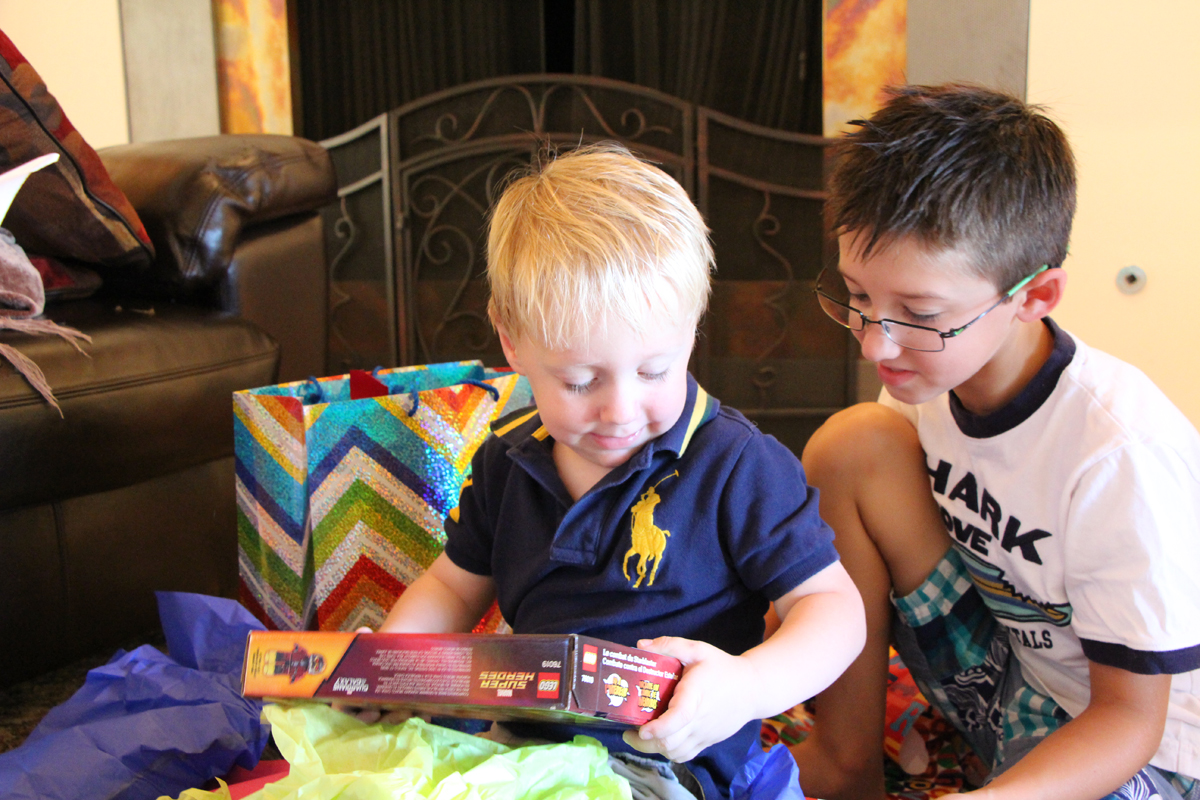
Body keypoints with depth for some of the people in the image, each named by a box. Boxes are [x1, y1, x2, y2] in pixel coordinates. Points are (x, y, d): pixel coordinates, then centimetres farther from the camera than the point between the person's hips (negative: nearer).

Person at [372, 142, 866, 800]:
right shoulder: (506, 462, 5)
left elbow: (832, 603, -10)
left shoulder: (736, 468, -12)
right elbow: (453, 590, 18)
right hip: (519, 737, 6)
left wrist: (749, 688, -31)